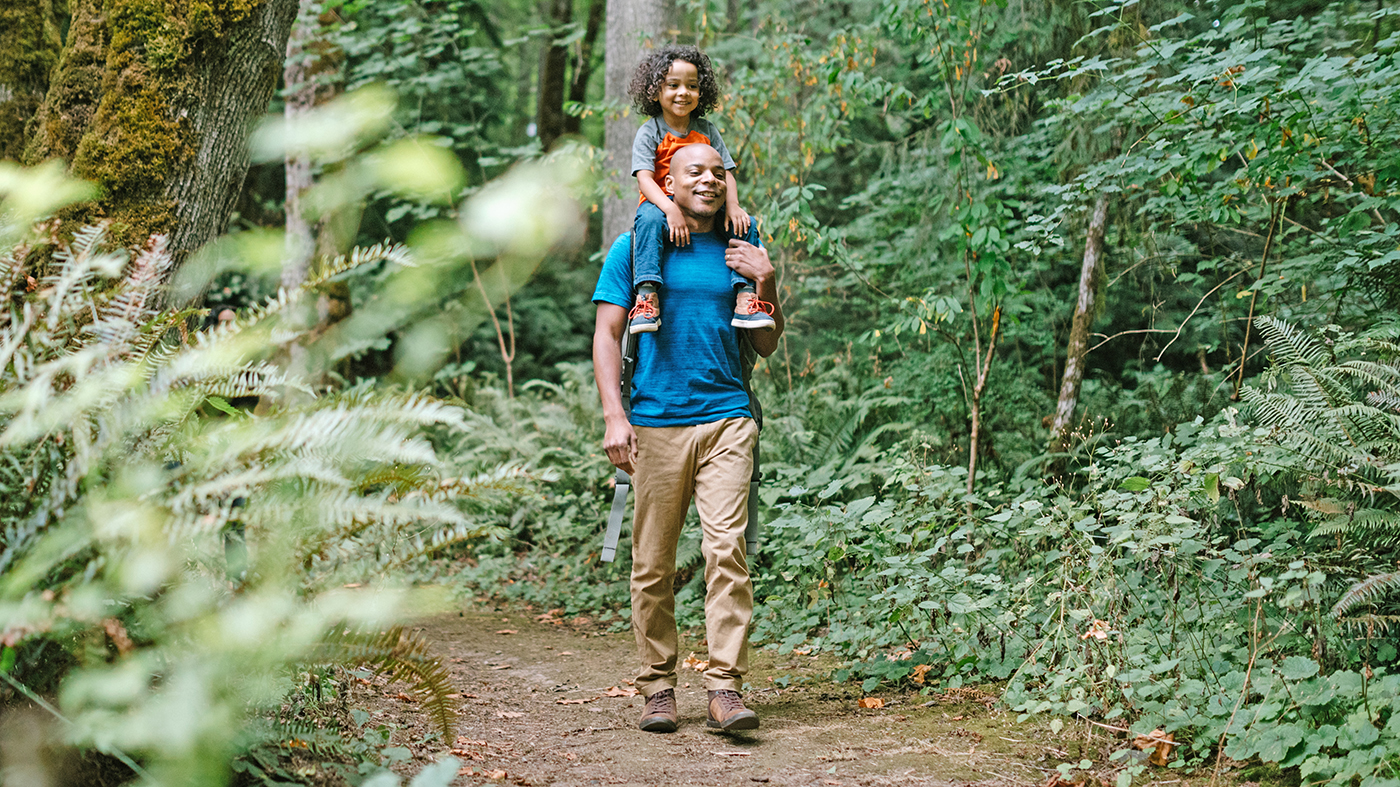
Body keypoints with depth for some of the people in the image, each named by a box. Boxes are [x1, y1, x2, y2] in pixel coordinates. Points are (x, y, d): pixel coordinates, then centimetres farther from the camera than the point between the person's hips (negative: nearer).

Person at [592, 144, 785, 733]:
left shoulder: (740, 250, 14)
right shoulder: (634, 248, 6)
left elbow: (766, 347, 17)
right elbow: (606, 335, 3)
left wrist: (766, 285, 1)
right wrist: (614, 415, -7)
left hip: (727, 418, 1)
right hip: (655, 422, -1)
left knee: (727, 549, -11)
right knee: (653, 563, 2)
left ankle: (725, 686, -9)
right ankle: (658, 688, 12)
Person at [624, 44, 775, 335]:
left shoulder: (707, 130, 10)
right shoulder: (649, 132, -2)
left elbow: (726, 173, 6)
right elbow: (645, 178, -14)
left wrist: (732, 205, -16)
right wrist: (671, 210, -31)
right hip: (660, 202, -4)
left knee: (743, 222, -19)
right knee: (649, 218, -36)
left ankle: (745, 293, -22)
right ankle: (647, 293, -43)